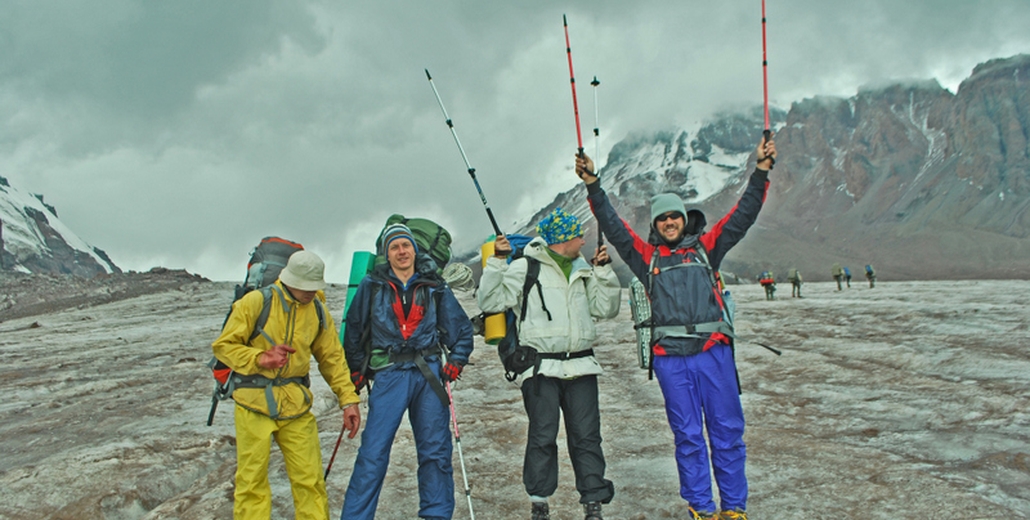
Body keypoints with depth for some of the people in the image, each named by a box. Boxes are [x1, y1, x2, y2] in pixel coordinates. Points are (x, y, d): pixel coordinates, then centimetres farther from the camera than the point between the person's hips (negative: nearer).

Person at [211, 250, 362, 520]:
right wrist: (260, 358, -20)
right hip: (254, 403, -3)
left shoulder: (318, 311, 5)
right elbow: (223, 346, -4)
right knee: (252, 480, 2)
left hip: (296, 405, 3)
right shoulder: (255, 302, -8)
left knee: (310, 479, 2)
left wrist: (348, 400, 4)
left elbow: (332, 358, 10)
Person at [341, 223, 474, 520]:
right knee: (373, 453, -7)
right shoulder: (372, 286, 7)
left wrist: (454, 363, 3)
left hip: (429, 374, 2)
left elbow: (462, 329, 15)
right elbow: (353, 331, 12)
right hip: (389, 374, -1)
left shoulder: (435, 289, 11)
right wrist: (357, 372, 8)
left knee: (435, 450, 4)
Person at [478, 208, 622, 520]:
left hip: (581, 366, 5)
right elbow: (490, 302, -5)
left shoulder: (583, 270, 16)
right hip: (541, 367, -4)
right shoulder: (523, 268, -1)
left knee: (587, 436, 6)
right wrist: (497, 262, -13)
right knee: (543, 436, 2)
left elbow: (606, 308, 17)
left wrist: (603, 270, 7)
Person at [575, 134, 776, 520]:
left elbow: (743, 215, 6)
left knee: (727, 432, 5)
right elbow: (613, 226, 4)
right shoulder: (647, 256, 11)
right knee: (688, 436, 7)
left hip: (714, 353, 1)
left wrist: (761, 171, -3)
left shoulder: (706, 247, 12)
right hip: (671, 358, 0)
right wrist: (593, 186, -5)